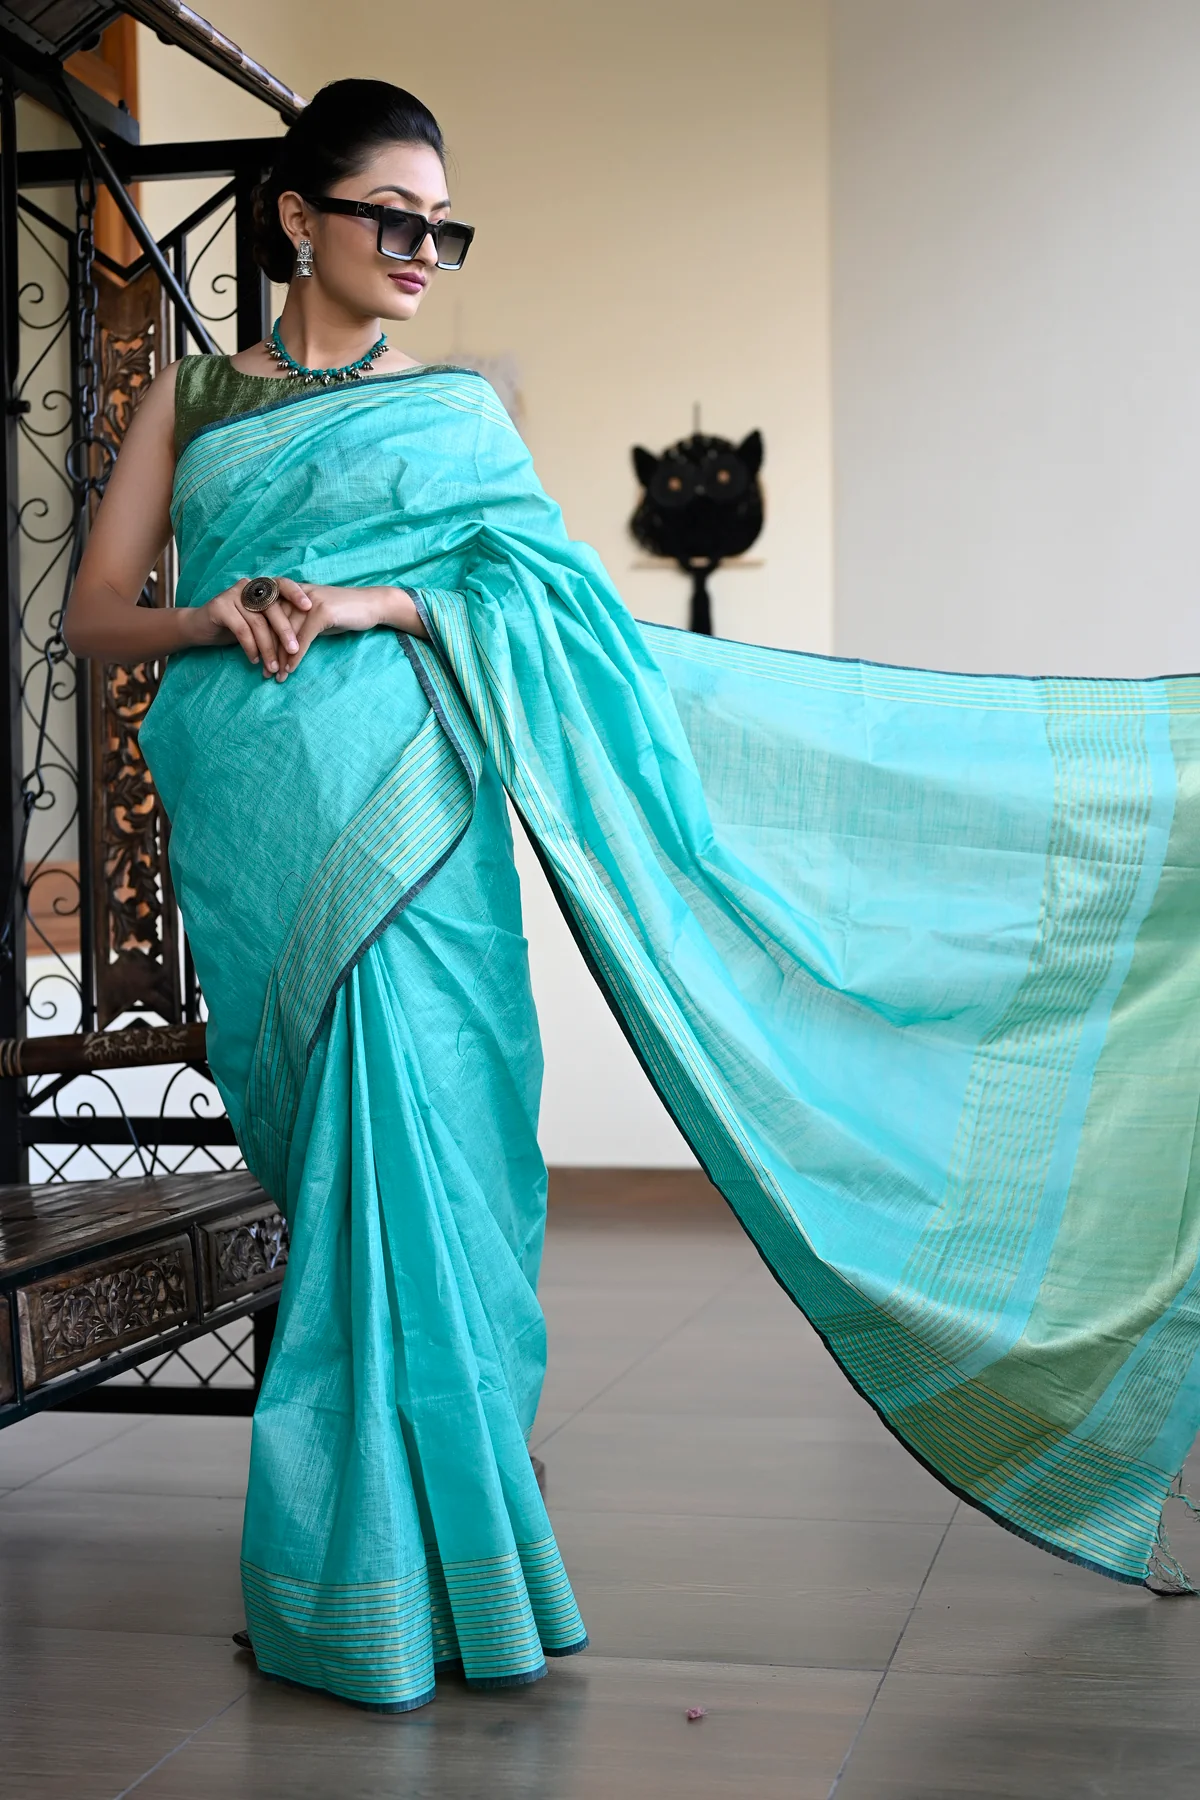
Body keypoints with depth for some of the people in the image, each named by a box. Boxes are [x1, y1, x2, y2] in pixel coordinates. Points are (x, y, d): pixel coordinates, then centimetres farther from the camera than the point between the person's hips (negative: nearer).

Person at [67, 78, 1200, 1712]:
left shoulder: (454, 411, 13)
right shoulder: (194, 396, 16)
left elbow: (550, 604, 2)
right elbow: (96, 612, 11)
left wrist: (376, 605, -12)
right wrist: (213, 617, -9)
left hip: (400, 822, -1)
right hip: (251, 832, 2)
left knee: (397, 1142, -8)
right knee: (333, 1149, 1)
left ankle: (384, 1574, 2)